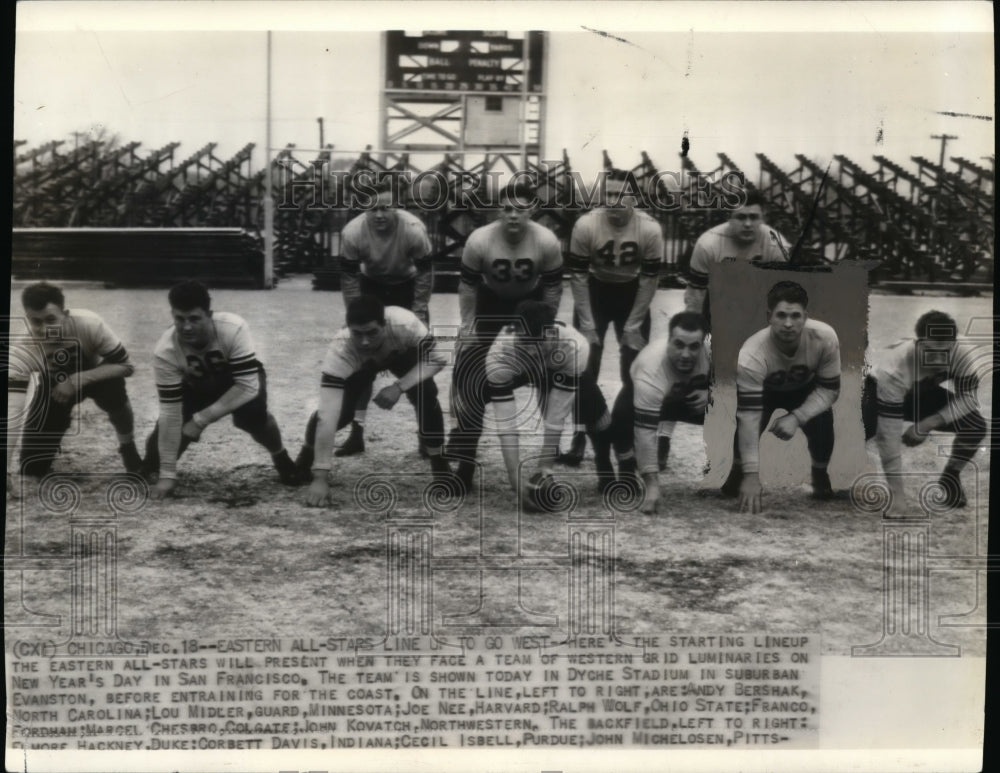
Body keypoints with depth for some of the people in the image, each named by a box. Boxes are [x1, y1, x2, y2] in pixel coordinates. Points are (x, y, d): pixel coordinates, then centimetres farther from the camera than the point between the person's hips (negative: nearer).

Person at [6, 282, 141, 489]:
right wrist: (5, 469, -54)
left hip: (93, 374, -1)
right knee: (33, 468, -7)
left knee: (113, 390, -37)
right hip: (53, 387, 1)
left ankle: (127, 447, -6)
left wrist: (78, 379, -40)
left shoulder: (87, 324, -36)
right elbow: (11, 412, -43)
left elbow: (126, 366, -27)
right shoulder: (22, 353, -36)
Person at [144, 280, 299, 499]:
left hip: (238, 378, -2)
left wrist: (201, 419, -38)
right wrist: (168, 474, -29)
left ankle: (281, 459, 1)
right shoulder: (165, 351, -32)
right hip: (196, 386, 2)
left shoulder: (233, 329, -38)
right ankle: (149, 470, 19)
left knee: (252, 414, -33)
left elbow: (248, 386, -36)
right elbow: (171, 412, -29)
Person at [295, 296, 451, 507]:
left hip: (403, 353, 0)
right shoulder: (340, 350, -43)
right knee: (340, 411, -20)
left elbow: (437, 358, -26)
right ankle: (307, 454, 12)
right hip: (360, 364, 0)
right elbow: (328, 415, -46)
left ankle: (439, 461, -2)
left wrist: (399, 387, -40)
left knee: (426, 395, -25)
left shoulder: (404, 324, -44)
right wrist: (320, 477, -49)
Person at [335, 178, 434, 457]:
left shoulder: (413, 229, -32)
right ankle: (356, 433, 6)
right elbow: (349, 277, -14)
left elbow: (425, 272, -16)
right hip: (371, 287, 1)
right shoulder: (352, 232, -28)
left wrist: (419, 312, -15)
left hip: (407, 287, -1)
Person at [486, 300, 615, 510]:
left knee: (594, 411, -21)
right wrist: (515, 476, -43)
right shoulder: (499, 354, -42)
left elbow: (556, 417, -37)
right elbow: (505, 422, -40)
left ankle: (606, 472, 7)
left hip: (557, 368, 0)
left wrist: (544, 466, -35)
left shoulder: (574, 347, -43)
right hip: (515, 370, 1)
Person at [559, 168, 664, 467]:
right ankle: (579, 437, 3)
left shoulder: (650, 229, -24)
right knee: (585, 364, -5)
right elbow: (577, 275, -15)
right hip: (595, 290, 0)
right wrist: (586, 321, -15)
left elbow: (649, 279, -14)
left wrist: (633, 324, -13)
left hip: (632, 292, 0)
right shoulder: (585, 226, -25)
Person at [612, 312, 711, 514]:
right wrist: (652, 484, -46)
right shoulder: (651, 369, -44)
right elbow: (645, 430, -43)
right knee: (622, 414, -35)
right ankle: (627, 471, -10)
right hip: (647, 396, -4)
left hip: (692, 396, 4)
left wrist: (711, 393, -30)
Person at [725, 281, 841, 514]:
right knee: (743, 423, -26)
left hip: (806, 389, 1)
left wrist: (797, 417, -37)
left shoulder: (825, 338, -37)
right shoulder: (752, 355, -42)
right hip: (764, 390, -1)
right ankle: (738, 469, 9)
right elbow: (749, 417, -40)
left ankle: (820, 473, 10)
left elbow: (829, 389, -22)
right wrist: (751, 475, -40)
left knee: (822, 426, -24)